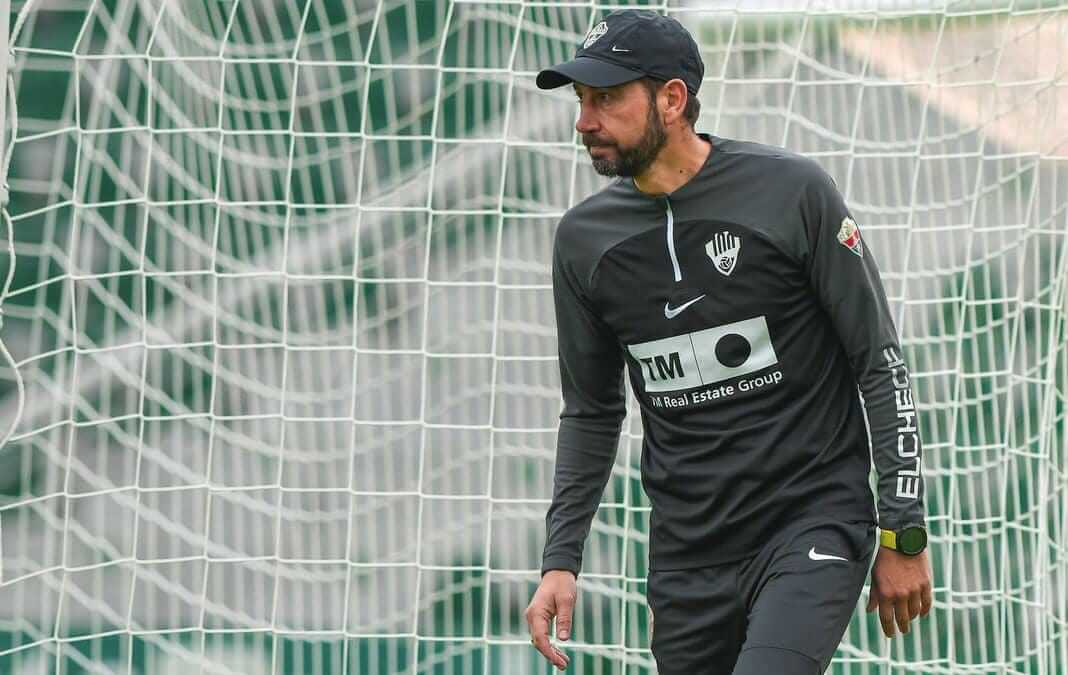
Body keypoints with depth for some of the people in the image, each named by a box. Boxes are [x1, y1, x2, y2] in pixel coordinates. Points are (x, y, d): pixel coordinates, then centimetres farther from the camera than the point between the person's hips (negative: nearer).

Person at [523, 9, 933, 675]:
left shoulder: (792, 192, -8)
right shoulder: (583, 237, 5)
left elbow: (881, 364, -4)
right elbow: (592, 412, 16)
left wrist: (904, 533, -6)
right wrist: (560, 561, 8)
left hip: (813, 521, -5)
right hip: (688, 553, 5)